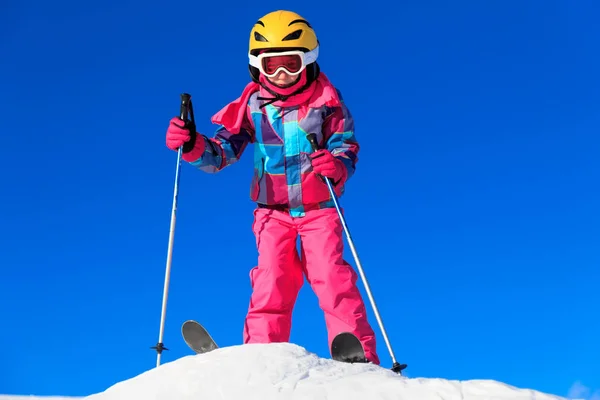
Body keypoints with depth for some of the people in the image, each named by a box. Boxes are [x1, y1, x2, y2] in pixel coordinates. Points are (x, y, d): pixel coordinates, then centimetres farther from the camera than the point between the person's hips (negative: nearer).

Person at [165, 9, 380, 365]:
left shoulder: (326, 100, -2)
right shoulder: (252, 105, 2)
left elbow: (346, 146, -1)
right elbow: (223, 150, 1)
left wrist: (337, 165, -25)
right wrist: (194, 146, -20)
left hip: (319, 209, -1)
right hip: (273, 211, 2)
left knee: (332, 279, -11)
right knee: (271, 282, -9)